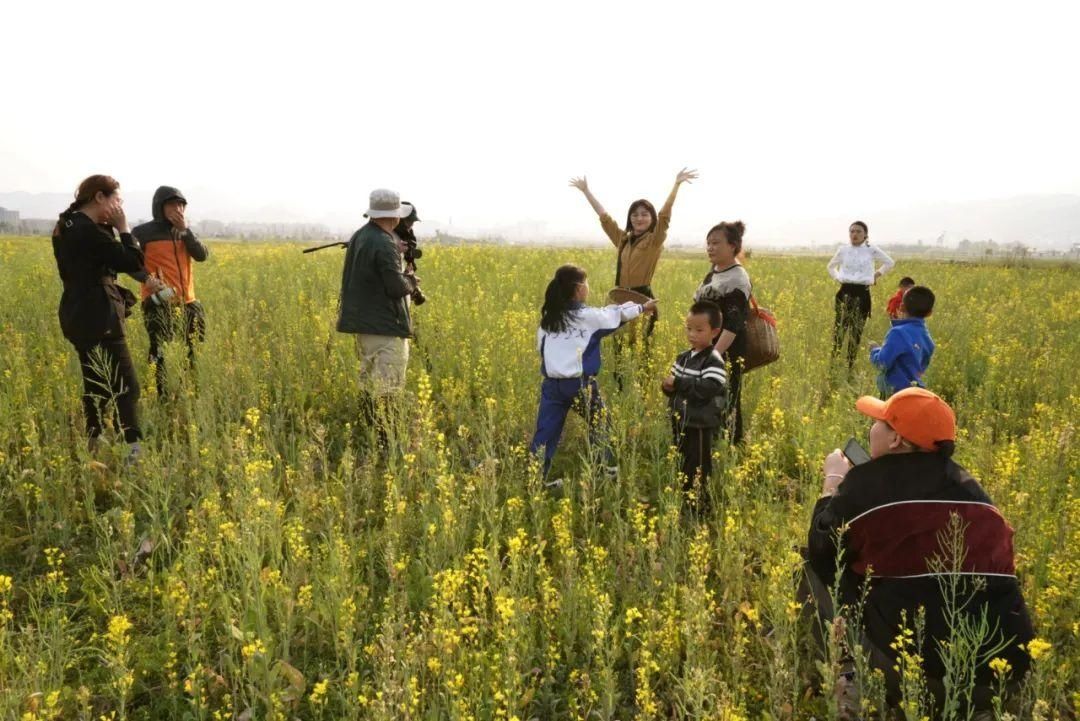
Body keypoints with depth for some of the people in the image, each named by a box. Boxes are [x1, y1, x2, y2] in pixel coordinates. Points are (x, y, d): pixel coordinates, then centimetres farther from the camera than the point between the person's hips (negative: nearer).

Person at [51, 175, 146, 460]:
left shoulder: (66, 227, 12)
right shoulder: (89, 230, -20)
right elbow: (134, 263, -19)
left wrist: (109, 228, 6)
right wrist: (123, 228, -10)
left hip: (82, 317, 10)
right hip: (98, 319, -10)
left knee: (97, 384, 16)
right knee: (125, 387, -10)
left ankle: (94, 447, 24)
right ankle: (133, 451, -14)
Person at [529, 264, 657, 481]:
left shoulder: (548, 317, 8)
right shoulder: (589, 316, -5)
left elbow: (540, 347, 16)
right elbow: (618, 314, 9)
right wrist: (643, 308, 26)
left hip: (551, 383, 4)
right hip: (580, 383, -4)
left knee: (545, 434, 4)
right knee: (600, 425, 18)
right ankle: (610, 470, 30)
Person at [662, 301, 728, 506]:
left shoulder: (714, 360, -15)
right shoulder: (683, 357, 10)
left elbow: (707, 389, -28)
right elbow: (673, 382, 15)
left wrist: (678, 382, -25)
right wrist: (668, 386, -9)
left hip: (701, 425, -8)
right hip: (680, 421, 8)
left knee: (698, 469, 0)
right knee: (682, 466, 20)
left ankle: (702, 504, 13)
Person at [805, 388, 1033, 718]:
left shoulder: (869, 481, -6)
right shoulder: (966, 484, 12)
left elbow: (820, 551, 5)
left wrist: (833, 481, 18)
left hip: (924, 663, -6)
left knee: (816, 567, 10)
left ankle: (855, 676, 12)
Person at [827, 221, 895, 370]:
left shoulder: (872, 250, 0)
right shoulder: (843, 250, 4)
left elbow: (889, 263, 15)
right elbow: (831, 266, 23)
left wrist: (876, 275, 5)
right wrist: (837, 278, 7)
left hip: (862, 294, -1)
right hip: (845, 293, 1)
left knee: (856, 332, 2)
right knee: (839, 329, -7)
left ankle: (850, 366, 11)